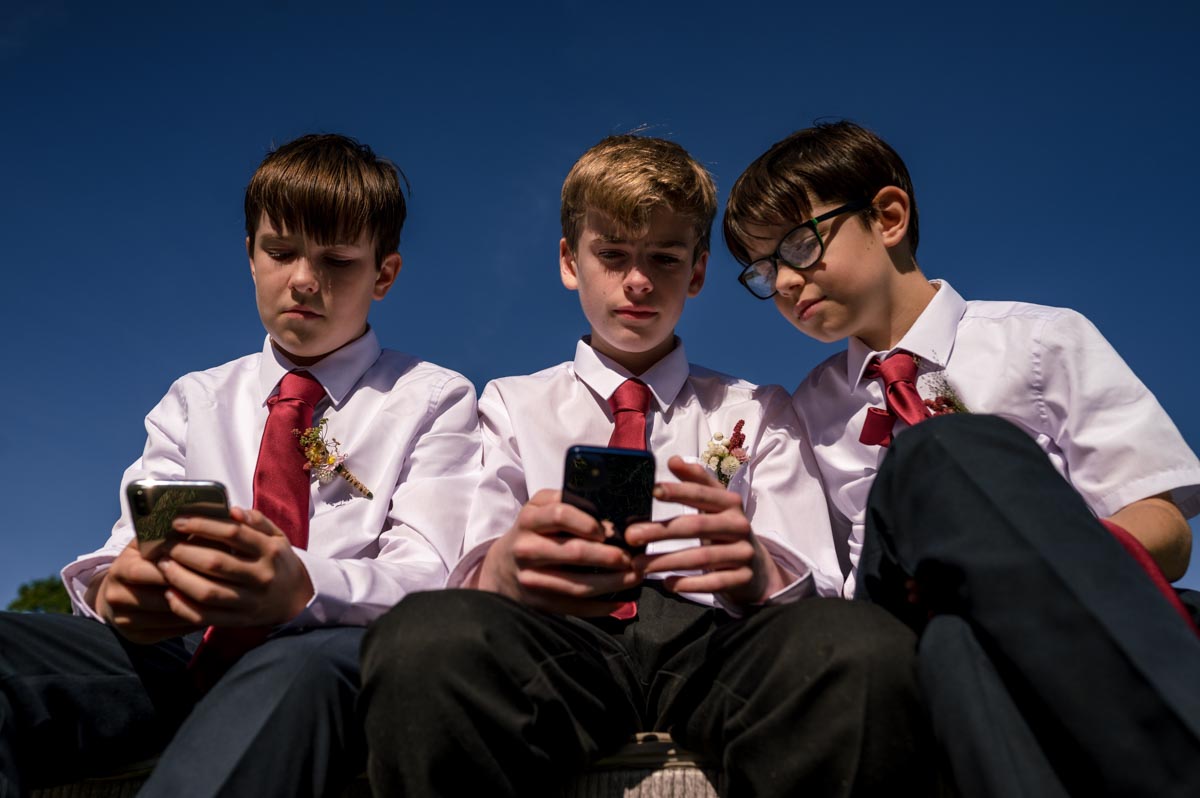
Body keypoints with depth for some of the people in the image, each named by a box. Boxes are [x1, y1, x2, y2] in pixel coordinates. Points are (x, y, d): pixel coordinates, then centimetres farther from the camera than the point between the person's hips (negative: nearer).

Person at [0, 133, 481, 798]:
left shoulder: (433, 399, 8)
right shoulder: (194, 400, 21)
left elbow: (426, 573, -6)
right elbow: (137, 536, 9)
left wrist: (299, 587, -28)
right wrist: (114, 584, -18)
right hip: (178, 647, 5)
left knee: (306, 666, -40)